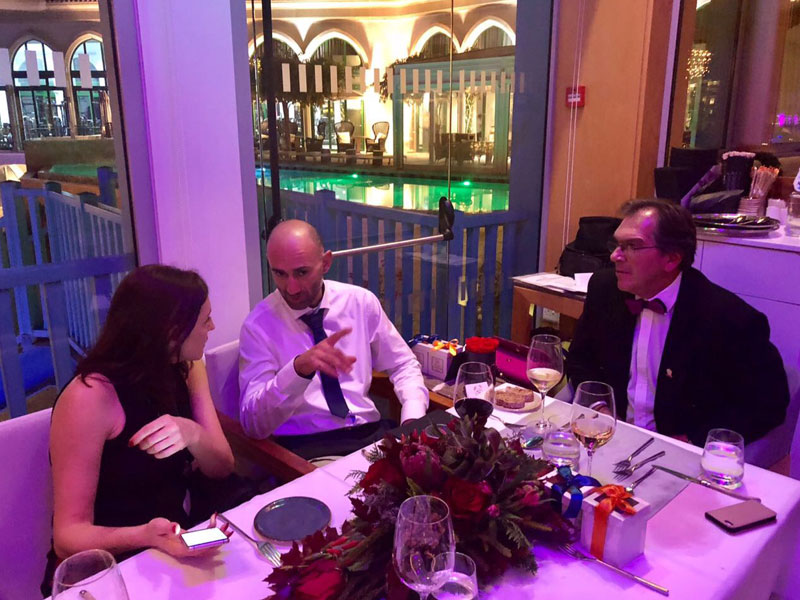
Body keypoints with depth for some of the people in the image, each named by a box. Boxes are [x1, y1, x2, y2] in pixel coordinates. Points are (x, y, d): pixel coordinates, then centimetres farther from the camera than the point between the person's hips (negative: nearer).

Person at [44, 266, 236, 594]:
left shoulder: (187, 369, -2)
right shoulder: (90, 396, -21)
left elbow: (221, 467, -6)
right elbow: (69, 536, -19)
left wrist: (193, 434, -27)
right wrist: (144, 536, -38)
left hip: (181, 539, 7)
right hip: (113, 568, -6)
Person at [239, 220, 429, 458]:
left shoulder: (361, 302, 3)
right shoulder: (259, 325, -5)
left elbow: (404, 365, 13)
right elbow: (252, 422, -13)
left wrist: (414, 420, -7)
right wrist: (298, 368, -32)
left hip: (372, 432, 5)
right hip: (306, 447, -4)